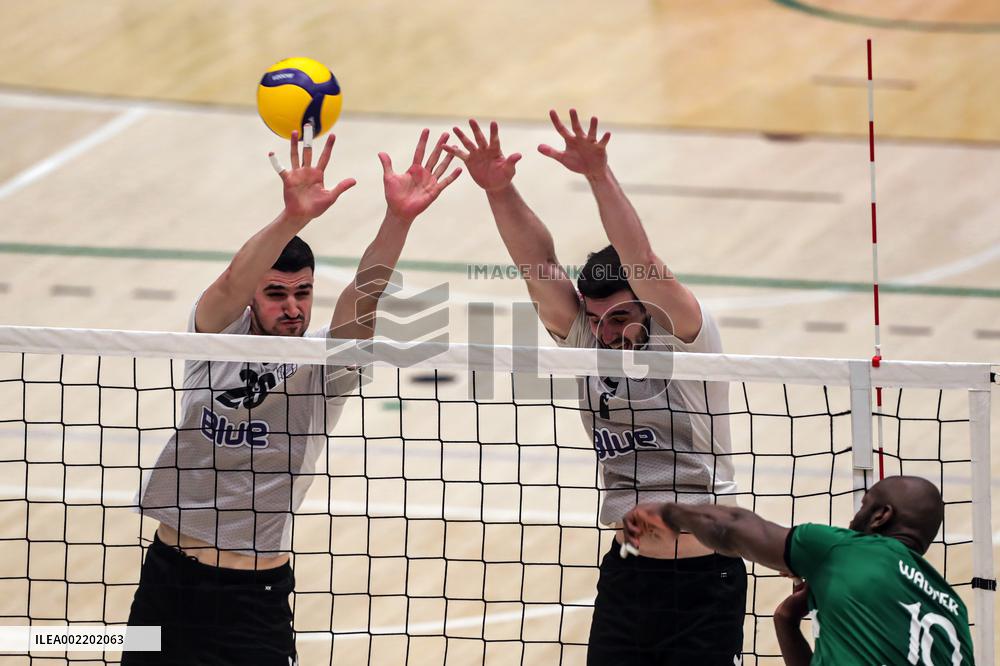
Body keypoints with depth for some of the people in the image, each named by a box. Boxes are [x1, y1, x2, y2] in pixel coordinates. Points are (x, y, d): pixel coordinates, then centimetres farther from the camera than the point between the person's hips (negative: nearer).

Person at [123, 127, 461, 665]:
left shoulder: (323, 360, -6)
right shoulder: (216, 337, -4)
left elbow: (363, 297, -23)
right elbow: (233, 283, -24)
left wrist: (399, 218, -41)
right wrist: (294, 217, -43)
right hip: (169, 574, 2)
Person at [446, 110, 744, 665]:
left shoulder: (686, 345, -9)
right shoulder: (589, 347, 4)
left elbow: (644, 267, -24)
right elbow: (538, 266, -6)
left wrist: (598, 174, -34)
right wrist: (499, 191, -20)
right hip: (625, 574, 5)